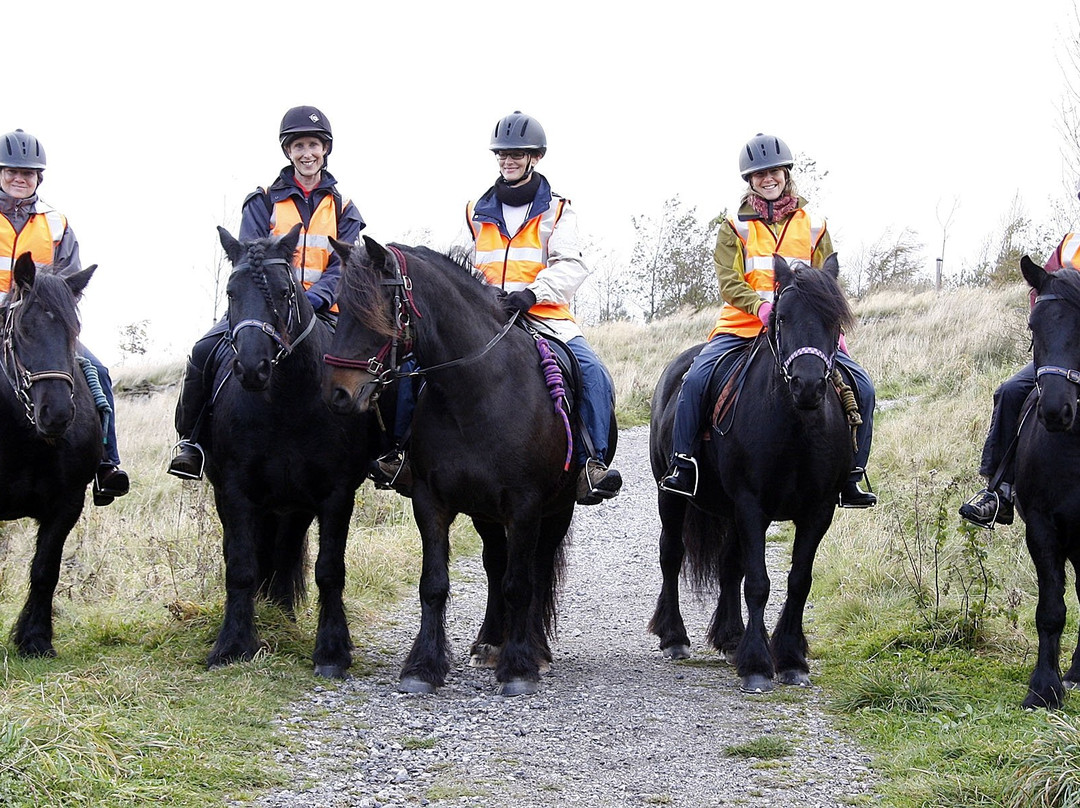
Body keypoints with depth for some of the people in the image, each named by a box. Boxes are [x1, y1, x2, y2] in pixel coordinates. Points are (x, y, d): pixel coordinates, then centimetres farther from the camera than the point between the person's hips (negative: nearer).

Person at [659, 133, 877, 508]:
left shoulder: (814, 227, 15)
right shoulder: (736, 227, 9)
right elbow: (728, 281, -4)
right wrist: (762, 307, -23)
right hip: (743, 323, -1)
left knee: (862, 387, -13)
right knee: (696, 378, -26)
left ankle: (851, 476, -2)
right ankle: (682, 463, -14)